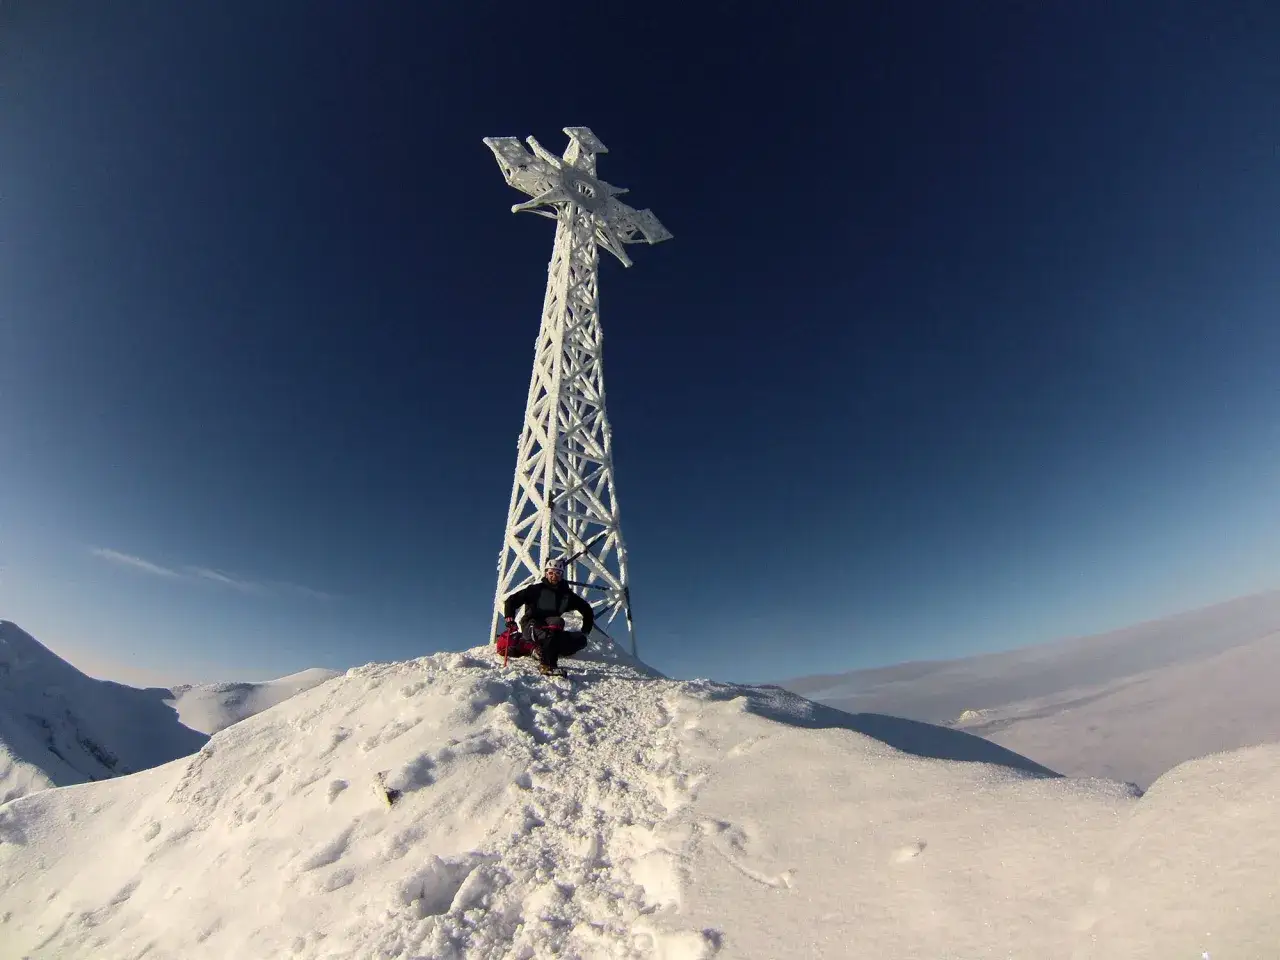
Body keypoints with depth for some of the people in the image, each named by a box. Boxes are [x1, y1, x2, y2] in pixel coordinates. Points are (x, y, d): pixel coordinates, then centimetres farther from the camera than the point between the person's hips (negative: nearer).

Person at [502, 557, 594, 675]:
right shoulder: (536, 589, -2)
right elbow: (512, 600, -4)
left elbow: (586, 609, 16)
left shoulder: (566, 594, 8)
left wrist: (585, 630, 7)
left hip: (551, 628, 5)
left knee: (581, 639, -16)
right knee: (558, 622, -35)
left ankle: (541, 650, -21)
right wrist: (510, 619, -18)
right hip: (531, 625, -5)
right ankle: (547, 665, -41)